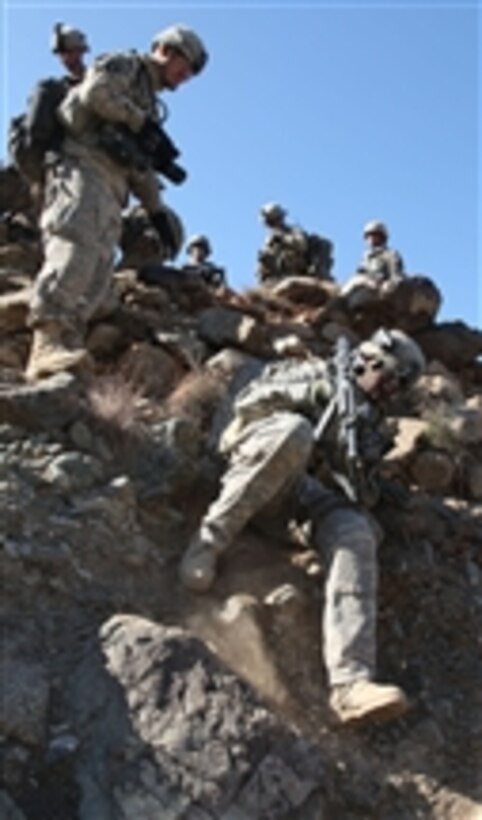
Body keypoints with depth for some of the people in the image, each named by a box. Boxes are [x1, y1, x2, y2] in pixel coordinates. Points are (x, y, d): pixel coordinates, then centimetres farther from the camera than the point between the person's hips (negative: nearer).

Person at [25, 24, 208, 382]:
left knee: (96, 280, -11)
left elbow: (142, 167, 32)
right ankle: (47, 343, -44)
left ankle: (66, 345, -24)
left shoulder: (148, 103, 35)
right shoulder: (125, 65, 13)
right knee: (75, 246, -29)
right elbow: (95, 90, -8)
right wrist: (144, 123, -4)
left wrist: (158, 213, 24)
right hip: (84, 166, -9)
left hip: (111, 185, 9)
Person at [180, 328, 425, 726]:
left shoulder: (370, 425, 27)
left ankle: (351, 683, -45)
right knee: (295, 429, -38)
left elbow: (359, 485, 17)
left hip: (305, 492, 3)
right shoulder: (317, 373, 17)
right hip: (255, 467, -3)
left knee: (356, 533, -30)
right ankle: (211, 539, -29)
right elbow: (247, 399, 5)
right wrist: (308, 394, -6)